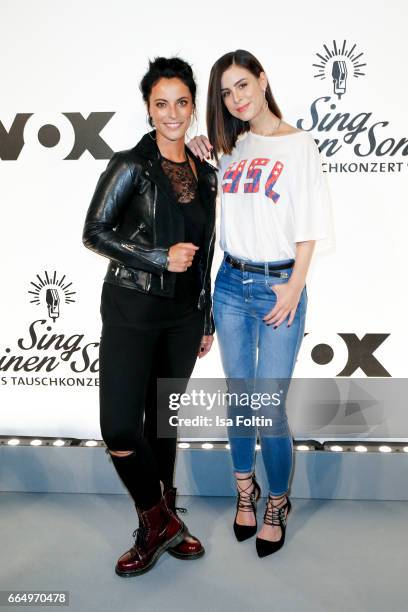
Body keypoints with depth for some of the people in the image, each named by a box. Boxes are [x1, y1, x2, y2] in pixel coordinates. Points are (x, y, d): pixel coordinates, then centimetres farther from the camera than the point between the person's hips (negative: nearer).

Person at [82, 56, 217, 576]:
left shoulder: (205, 174, 10)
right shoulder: (131, 165, -6)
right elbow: (94, 233, -7)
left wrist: (206, 320, 15)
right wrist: (161, 258, -14)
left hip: (184, 315, 5)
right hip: (132, 312, -4)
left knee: (164, 419, 13)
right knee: (120, 427, -9)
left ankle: (159, 525, 30)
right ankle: (160, 523, 15)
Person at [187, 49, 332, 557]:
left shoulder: (299, 145, -1)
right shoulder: (231, 148, 11)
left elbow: (308, 225, -4)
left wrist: (295, 286, -11)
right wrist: (200, 156, 8)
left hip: (278, 286, -4)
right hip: (231, 284, 5)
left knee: (270, 406, -2)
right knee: (238, 397, 12)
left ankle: (277, 503, 21)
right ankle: (245, 491, 32)